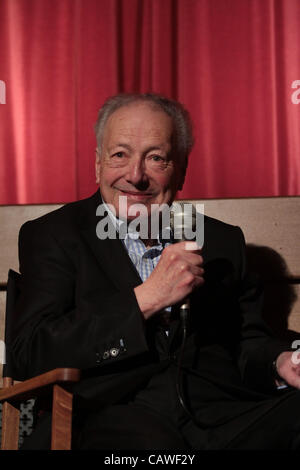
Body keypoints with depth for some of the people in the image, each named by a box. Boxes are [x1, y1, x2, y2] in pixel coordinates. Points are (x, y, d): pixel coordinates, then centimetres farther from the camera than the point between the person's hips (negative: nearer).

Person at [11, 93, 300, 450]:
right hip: (110, 417, -3)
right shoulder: (53, 236, 6)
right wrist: (145, 300, -12)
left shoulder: (222, 241, 18)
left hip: (220, 416, 4)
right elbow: (31, 356, -7)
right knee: (148, 439, -38)